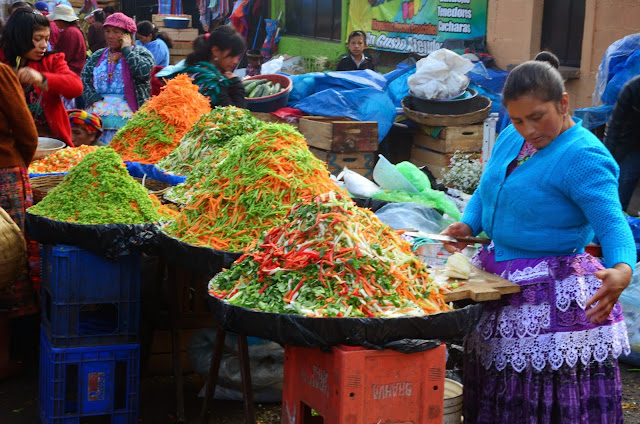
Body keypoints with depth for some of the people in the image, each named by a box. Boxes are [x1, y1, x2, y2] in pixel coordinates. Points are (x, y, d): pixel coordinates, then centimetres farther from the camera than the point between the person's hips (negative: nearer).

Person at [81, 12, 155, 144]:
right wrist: (94, 99, -6)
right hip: (97, 107, 3)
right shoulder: (97, 56, 22)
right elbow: (84, 81, 13)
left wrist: (126, 50, -2)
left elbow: (144, 73, -12)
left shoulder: (141, 53, 9)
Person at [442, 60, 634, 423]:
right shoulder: (511, 139, 8)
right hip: (501, 284, 8)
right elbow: (486, 192, 22)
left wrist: (622, 269, -45)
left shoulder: (583, 156, -17)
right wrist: (468, 225, 2)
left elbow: (612, 223, -26)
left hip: (554, 301, -8)